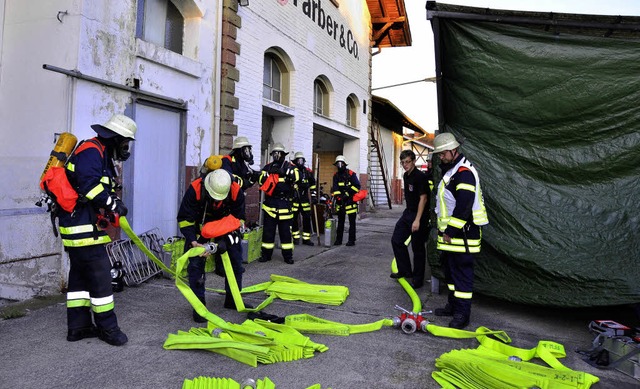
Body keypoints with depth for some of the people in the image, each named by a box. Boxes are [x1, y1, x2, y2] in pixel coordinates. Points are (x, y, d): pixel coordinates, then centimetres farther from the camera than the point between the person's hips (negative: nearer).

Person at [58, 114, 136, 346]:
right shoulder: (91, 151, -13)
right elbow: (89, 183, -26)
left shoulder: (102, 155, 20)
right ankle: (107, 327, 5)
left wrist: (113, 201, 2)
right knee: (100, 275, -5)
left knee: (80, 275, 15)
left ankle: (78, 326, 24)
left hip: (79, 226, 11)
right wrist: (112, 204, -19)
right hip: (83, 227, -11)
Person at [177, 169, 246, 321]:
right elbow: (184, 219, -23)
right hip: (199, 227, -2)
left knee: (235, 260, 4)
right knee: (196, 264, -11)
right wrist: (193, 242, -33)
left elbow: (238, 219, -14)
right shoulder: (195, 189, -33)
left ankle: (232, 300, 23)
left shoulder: (236, 191, -28)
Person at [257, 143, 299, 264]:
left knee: (285, 230, 3)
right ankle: (266, 254, 16)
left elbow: (296, 178, -16)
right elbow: (261, 182, 0)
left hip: (285, 203, -2)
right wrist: (268, 173, -14)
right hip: (270, 202, 2)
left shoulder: (290, 166, 2)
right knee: (268, 229, 6)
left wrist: (283, 171, -24)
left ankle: (288, 255, 12)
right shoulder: (268, 167, 8)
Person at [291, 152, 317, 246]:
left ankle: (306, 238, 10)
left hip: (305, 198, 3)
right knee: (294, 218, 3)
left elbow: (312, 185, 15)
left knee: (307, 218, 2)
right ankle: (296, 237, 16)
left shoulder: (308, 171, 7)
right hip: (294, 198, -3)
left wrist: (314, 195, 10)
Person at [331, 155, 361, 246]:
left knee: (352, 222, 3)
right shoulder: (336, 175, 8)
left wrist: (348, 194, -14)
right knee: (340, 222, 11)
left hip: (350, 201, -4)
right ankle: (338, 240, 18)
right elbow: (335, 188, -1)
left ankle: (351, 240, 9)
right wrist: (338, 196, -18)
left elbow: (357, 186, -9)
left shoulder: (351, 174, -4)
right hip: (340, 201, 4)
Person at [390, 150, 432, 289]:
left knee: (418, 247, 0)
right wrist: (409, 212, 21)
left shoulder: (420, 177, -17)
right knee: (396, 240, 10)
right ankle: (405, 270, 23)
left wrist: (417, 220, -25)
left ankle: (418, 279, 13)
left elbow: (423, 198, -22)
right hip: (408, 213, 9)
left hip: (419, 215, -9)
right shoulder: (406, 176, 11)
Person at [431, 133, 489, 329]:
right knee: (450, 269, 19)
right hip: (450, 232, 11)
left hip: (462, 233, -11)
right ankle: (453, 305, 32)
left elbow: (463, 206, -25)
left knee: (462, 273, -3)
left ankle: (462, 314, 6)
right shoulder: (450, 170, 17)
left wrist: (451, 230, -22)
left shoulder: (464, 172, -17)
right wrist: (444, 229, 19)